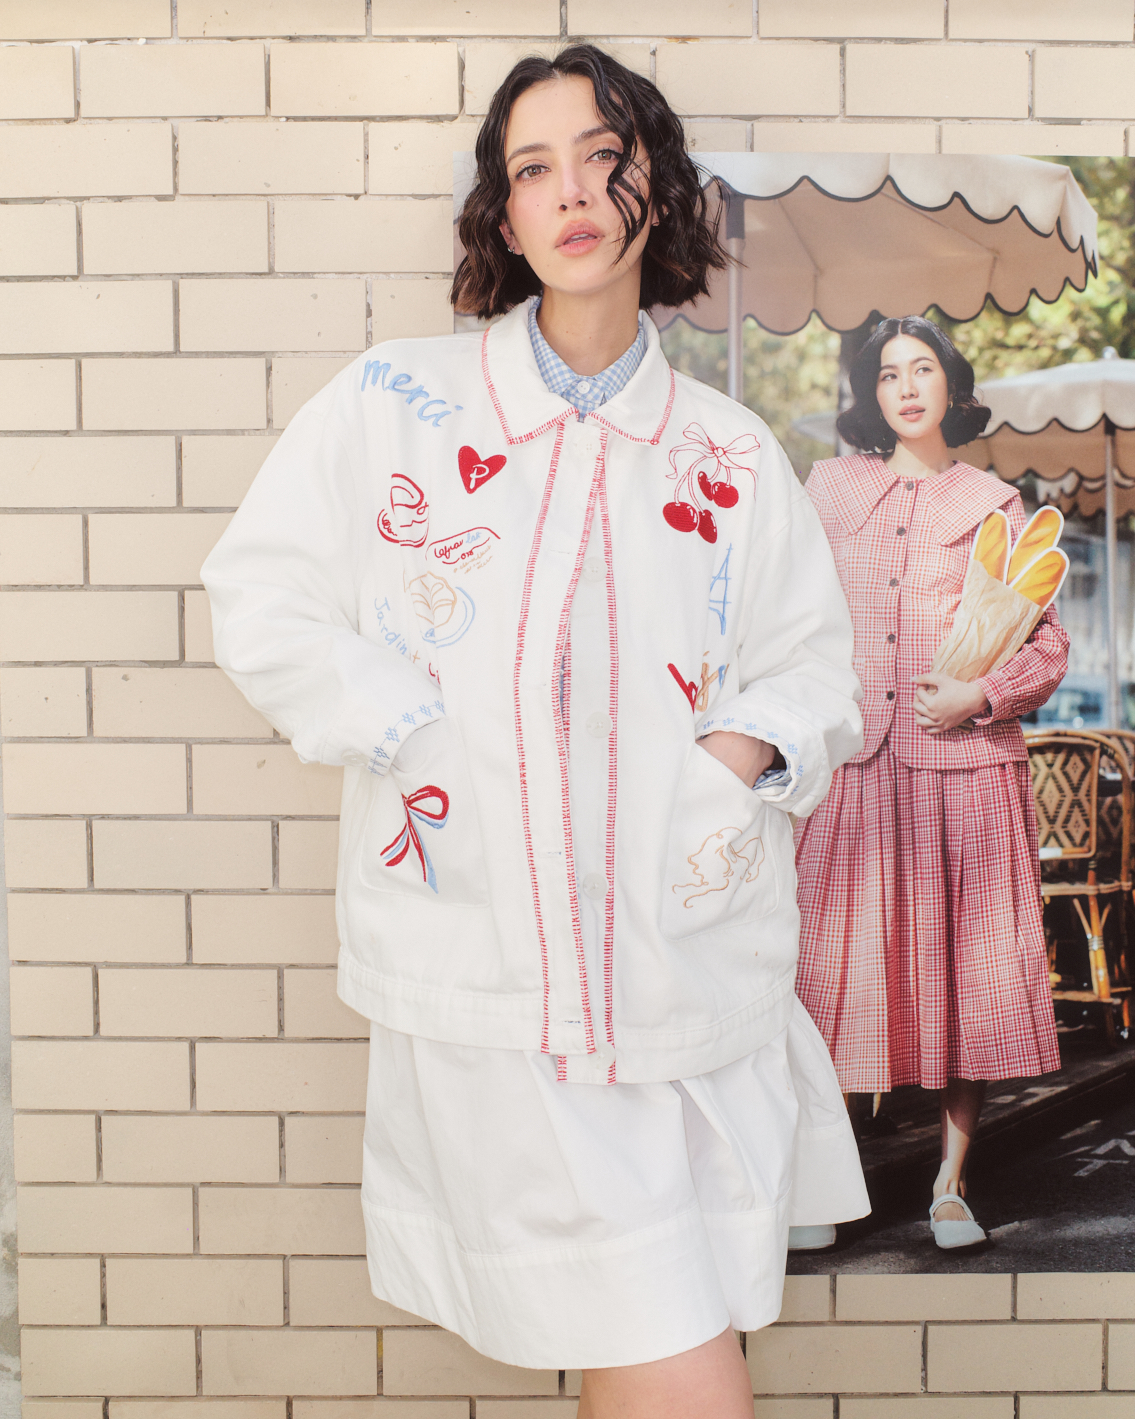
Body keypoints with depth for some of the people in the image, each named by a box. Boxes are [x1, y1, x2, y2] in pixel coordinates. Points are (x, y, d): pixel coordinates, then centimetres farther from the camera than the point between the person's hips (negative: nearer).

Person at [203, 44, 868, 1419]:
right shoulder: (395, 403, 1)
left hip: (696, 966, 3)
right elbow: (263, 598, 1)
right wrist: (420, 740, -7)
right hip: (492, 971, -2)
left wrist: (746, 753, -8)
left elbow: (813, 670, 13)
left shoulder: (734, 456, 9)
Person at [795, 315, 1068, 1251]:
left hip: (964, 762, 0)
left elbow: (1047, 642, 7)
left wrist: (980, 694, -10)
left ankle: (952, 1184, 14)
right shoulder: (830, 488, 15)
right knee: (840, 963, -1)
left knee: (966, 965, 1)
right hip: (854, 762, 1)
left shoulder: (994, 503, 10)